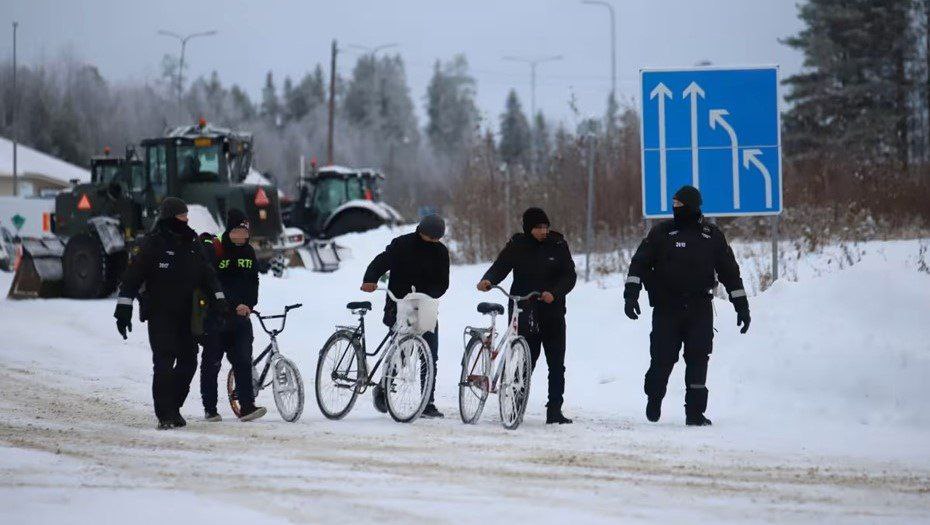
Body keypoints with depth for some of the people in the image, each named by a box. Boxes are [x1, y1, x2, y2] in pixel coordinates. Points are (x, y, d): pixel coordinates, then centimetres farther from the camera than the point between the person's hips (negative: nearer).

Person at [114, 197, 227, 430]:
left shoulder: (192, 243, 12)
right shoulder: (153, 244, -7)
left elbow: (207, 275, 21)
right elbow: (132, 276, -8)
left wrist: (218, 299, 11)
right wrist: (123, 309, -13)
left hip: (186, 314, 6)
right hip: (160, 314, -6)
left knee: (188, 361, 4)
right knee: (164, 363, -13)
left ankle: (173, 407, 17)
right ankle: (165, 414, -12)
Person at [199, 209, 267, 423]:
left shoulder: (248, 252, 10)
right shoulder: (212, 251, -9)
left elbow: (253, 282, 15)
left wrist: (248, 304, -4)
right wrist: (235, 305, -20)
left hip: (240, 317, 4)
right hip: (214, 316, -4)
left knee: (243, 361, -6)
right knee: (211, 363, 3)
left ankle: (246, 406, -10)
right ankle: (210, 409, 11)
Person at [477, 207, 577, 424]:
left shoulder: (558, 245, 4)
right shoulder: (517, 246, 3)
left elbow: (569, 275, 0)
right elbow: (500, 266, -5)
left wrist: (554, 293, -17)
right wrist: (488, 280, -27)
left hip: (552, 313, 1)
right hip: (524, 314, -1)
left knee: (556, 364, -1)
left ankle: (555, 409, 5)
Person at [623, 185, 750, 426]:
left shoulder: (712, 236, 8)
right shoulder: (662, 232, 3)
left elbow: (730, 271, 16)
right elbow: (640, 262, 1)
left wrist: (742, 306, 15)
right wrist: (631, 293, -12)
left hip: (700, 308, 1)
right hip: (666, 307, -1)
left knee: (698, 359, -6)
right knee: (663, 358, -1)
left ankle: (695, 411, -2)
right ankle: (654, 398, 25)